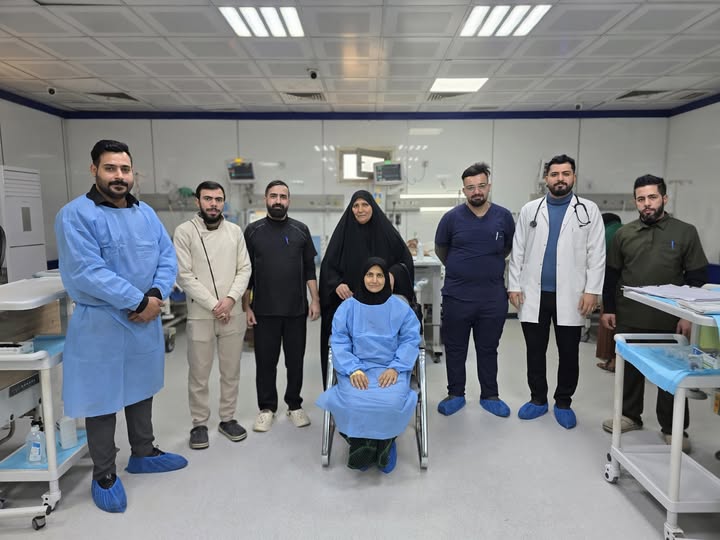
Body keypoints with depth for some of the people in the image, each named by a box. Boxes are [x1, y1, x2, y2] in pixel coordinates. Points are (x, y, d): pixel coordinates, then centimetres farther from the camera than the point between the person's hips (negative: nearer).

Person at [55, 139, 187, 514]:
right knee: (103, 398, 7)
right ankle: (104, 475, 25)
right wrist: (139, 301, -21)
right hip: (101, 323, -6)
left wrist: (156, 295, -16)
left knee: (141, 390, 19)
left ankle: (143, 453, 38)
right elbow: (87, 272, -23)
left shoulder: (146, 214, 7)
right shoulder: (76, 214, -13)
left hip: (146, 320, 6)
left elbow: (167, 258, 2)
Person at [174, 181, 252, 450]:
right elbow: (184, 276, -10)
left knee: (231, 372, 13)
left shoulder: (235, 231, 5)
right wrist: (213, 305, -14)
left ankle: (228, 419, 28)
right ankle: (199, 424, 24)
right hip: (200, 315, -3)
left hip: (233, 314, 3)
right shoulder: (184, 231, -5)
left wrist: (231, 298, -12)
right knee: (199, 374, 8)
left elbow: (245, 269, 3)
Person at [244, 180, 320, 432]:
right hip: (264, 310, -1)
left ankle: (295, 405, 26)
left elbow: (310, 269, 6)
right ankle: (267, 408, 24)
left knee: (295, 360, 9)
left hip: (297, 309, 1)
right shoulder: (253, 231, 2)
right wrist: (246, 306, -1)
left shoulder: (301, 230, 5)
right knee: (265, 361, 8)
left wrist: (315, 300, -1)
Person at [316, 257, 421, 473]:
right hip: (356, 368, 0)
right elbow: (339, 342, 1)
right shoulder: (348, 307, 7)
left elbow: (410, 340, 3)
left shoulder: (400, 307, 8)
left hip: (390, 369, 0)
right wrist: (353, 369, -15)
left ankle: (384, 443, 0)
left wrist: (395, 368, -13)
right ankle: (360, 445, -2)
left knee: (391, 402, -31)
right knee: (353, 402, -31)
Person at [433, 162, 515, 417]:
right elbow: (440, 249, 10)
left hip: (493, 297, 1)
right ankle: (456, 394, 26)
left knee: (488, 348, 13)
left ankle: (490, 395, 29)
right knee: (455, 348, 10)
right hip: (457, 296, -1)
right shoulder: (452, 217, -5)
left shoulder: (504, 216, -1)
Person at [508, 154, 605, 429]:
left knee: (569, 354, 8)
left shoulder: (589, 210, 3)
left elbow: (596, 253, -1)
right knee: (535, 351, 9)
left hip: (570, 295, -1)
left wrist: (592, 290, -8)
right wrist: (514, 285, 0)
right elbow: (517, 251, 6)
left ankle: (563, 403, 24)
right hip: (534, 294, 1)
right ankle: (538, 399, 25)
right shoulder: (529, 210, 7)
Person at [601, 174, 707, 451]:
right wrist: (608, 308, 5)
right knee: (629, 369, 13)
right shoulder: (624, 234, 4)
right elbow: (611, 275, 8)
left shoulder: (685, 232, -2)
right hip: (629, 319, 2)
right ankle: (630, 415, 30)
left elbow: (697, 278, -1)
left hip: (669, 321, -2)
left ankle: (673, 428, 22)